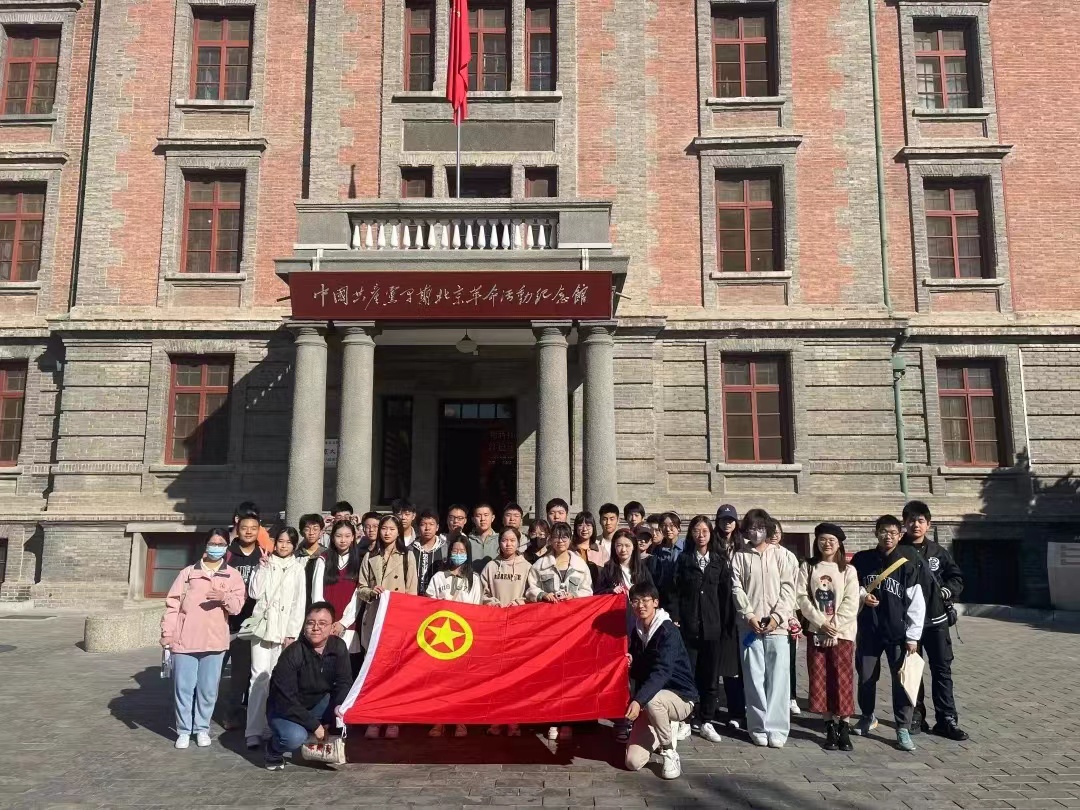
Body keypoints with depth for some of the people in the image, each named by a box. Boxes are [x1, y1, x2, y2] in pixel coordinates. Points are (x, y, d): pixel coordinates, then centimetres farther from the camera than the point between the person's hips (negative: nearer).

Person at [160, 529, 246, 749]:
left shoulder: (233, 575, 6)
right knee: (183, 687, 4)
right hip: (184, 640, 0)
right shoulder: (188, 572, 6)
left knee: (208, 689, 7)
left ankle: (202, 728, 22)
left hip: (214, 641, 0)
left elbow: (237, 606, -3)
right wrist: (167, 632, -3)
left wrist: (225, 598, -24)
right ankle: (184, 730, 18)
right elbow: (173, 603, 4)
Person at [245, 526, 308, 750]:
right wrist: (263, 568, -6)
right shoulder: (265, 564, 10)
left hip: (285, 629, 0)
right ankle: (254, 731, -5)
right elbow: (255, 593, -1)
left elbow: (299, 603, 4)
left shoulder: (297, 568, 8)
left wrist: (292, 633, -3)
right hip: (262, 626, 0)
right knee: (259, 677, -6)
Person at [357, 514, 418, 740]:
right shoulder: (370, 557, 13)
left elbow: (412, 592, 5)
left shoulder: (407, 556, 6)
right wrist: (371, 591, -7)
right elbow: (360, 589, 13)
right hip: (374, 619, 2)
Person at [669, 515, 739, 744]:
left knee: (711, 675, 5)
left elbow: (726, 594, 4)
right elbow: (675, 590, 2)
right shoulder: (683, 559, 5)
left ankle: (706, 721, 15)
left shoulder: (721, 560, 6)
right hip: (688, 625, -1)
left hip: (713, 626, 1)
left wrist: (727, 624, -2)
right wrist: (674, 619, -7)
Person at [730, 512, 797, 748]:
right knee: (754, 679, 2)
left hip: (776, 625, 0)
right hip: (749, 626, 0)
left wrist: (777, 616, -10)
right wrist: (749, 615, -10)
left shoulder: (780, 556, 8)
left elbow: (788, 588, 1)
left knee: (778, 678, -1)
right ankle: (758, 727, 11)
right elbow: (737, 589, 2)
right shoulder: (739, 557, 7)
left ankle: (777, 728, 6)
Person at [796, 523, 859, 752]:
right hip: (816, 632, 1)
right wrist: (821, 622, -13)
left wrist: (834, 626, -13)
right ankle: (830, 726, 13)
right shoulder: (807, 567, 4)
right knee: (820, 680, 3)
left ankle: (844, 726, 10)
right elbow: (801, 597, -4)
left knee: (843, 680, -1)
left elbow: (851, 603, -6)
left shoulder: (848, 570, 1)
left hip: (842, 633, -1)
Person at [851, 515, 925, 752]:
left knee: (902, 680, -2)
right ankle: (867, 717, 33)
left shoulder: (907, 563, -6)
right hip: (868, 630, 2)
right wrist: (861, 595, -9)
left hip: (898, 632, -2)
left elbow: (916, 601, -7)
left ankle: (903, 729, 8)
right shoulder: (861, 559, 0)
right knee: (866, 677, 11)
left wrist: (913, 636, -9)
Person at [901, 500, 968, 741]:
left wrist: (946, 591, -4)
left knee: (942, 669, 3)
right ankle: (916, 715, 20)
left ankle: (946, 719, 10)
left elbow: (956, 576, 12)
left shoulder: (938, 552, 4)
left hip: (936, 619, 2)